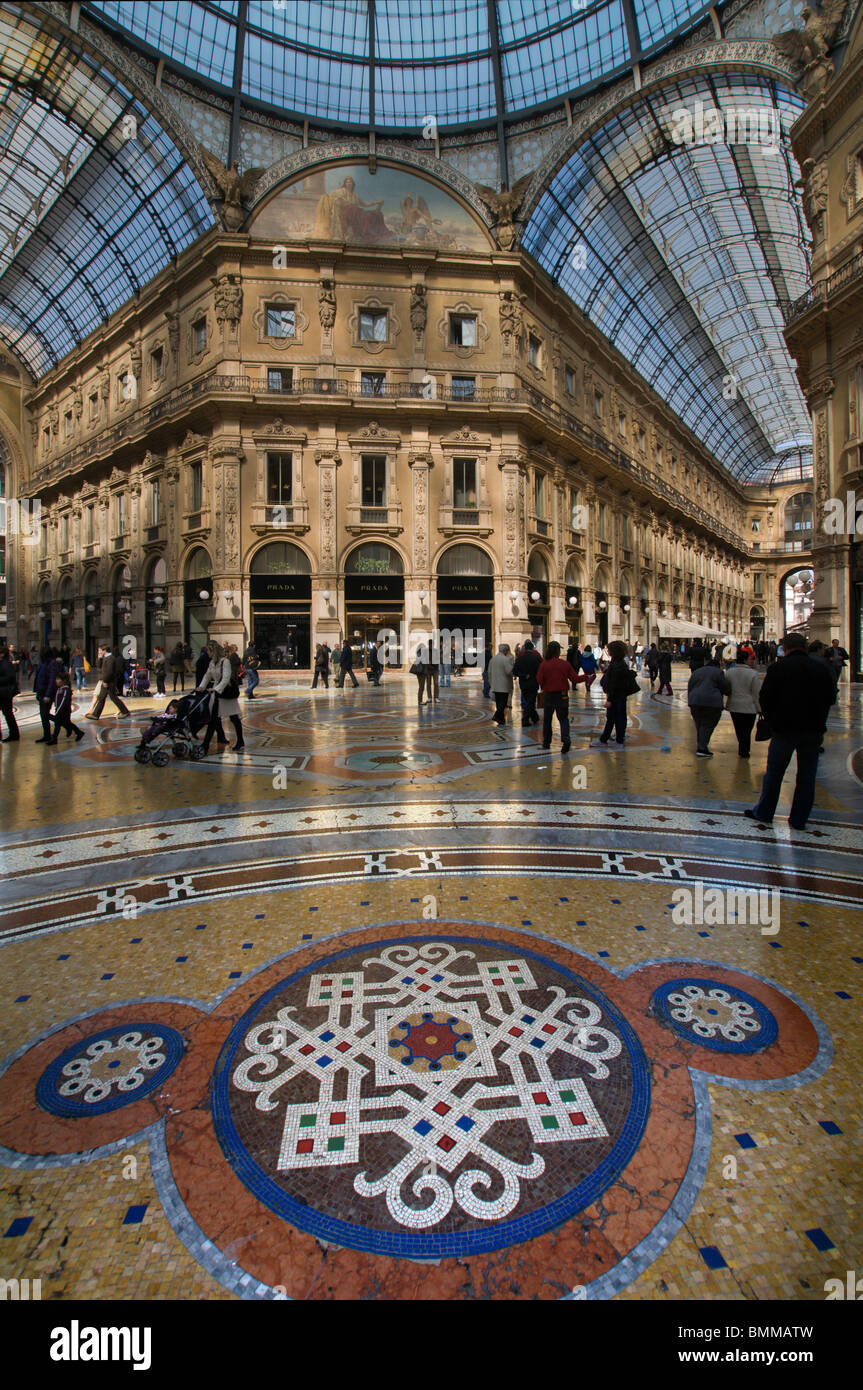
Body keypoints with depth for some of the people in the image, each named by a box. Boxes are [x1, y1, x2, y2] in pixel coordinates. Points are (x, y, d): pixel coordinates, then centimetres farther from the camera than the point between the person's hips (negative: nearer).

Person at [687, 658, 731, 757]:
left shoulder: (696, 672, 19)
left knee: (699, 725, 14)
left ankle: (700, 747, 17)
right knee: (707, 726, -2)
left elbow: (689, 689, 18)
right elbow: (726, 688, 1)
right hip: (712, 703, -5)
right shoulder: (717, 672, 2)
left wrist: (691, 703, 21)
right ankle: (701, 749, -8)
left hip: (695, 702, 5)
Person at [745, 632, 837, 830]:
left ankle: (763, 813, 18)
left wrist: (772, 720, 10)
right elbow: (831, 698, 10)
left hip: (785, 729, -3)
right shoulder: (821, 668, 2)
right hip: (814, 730, 3)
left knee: (774, 772, 9)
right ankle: (799, 820, 14)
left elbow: (765, 699, -7)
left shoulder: (777, 668, -7)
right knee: (807, 775, 9)